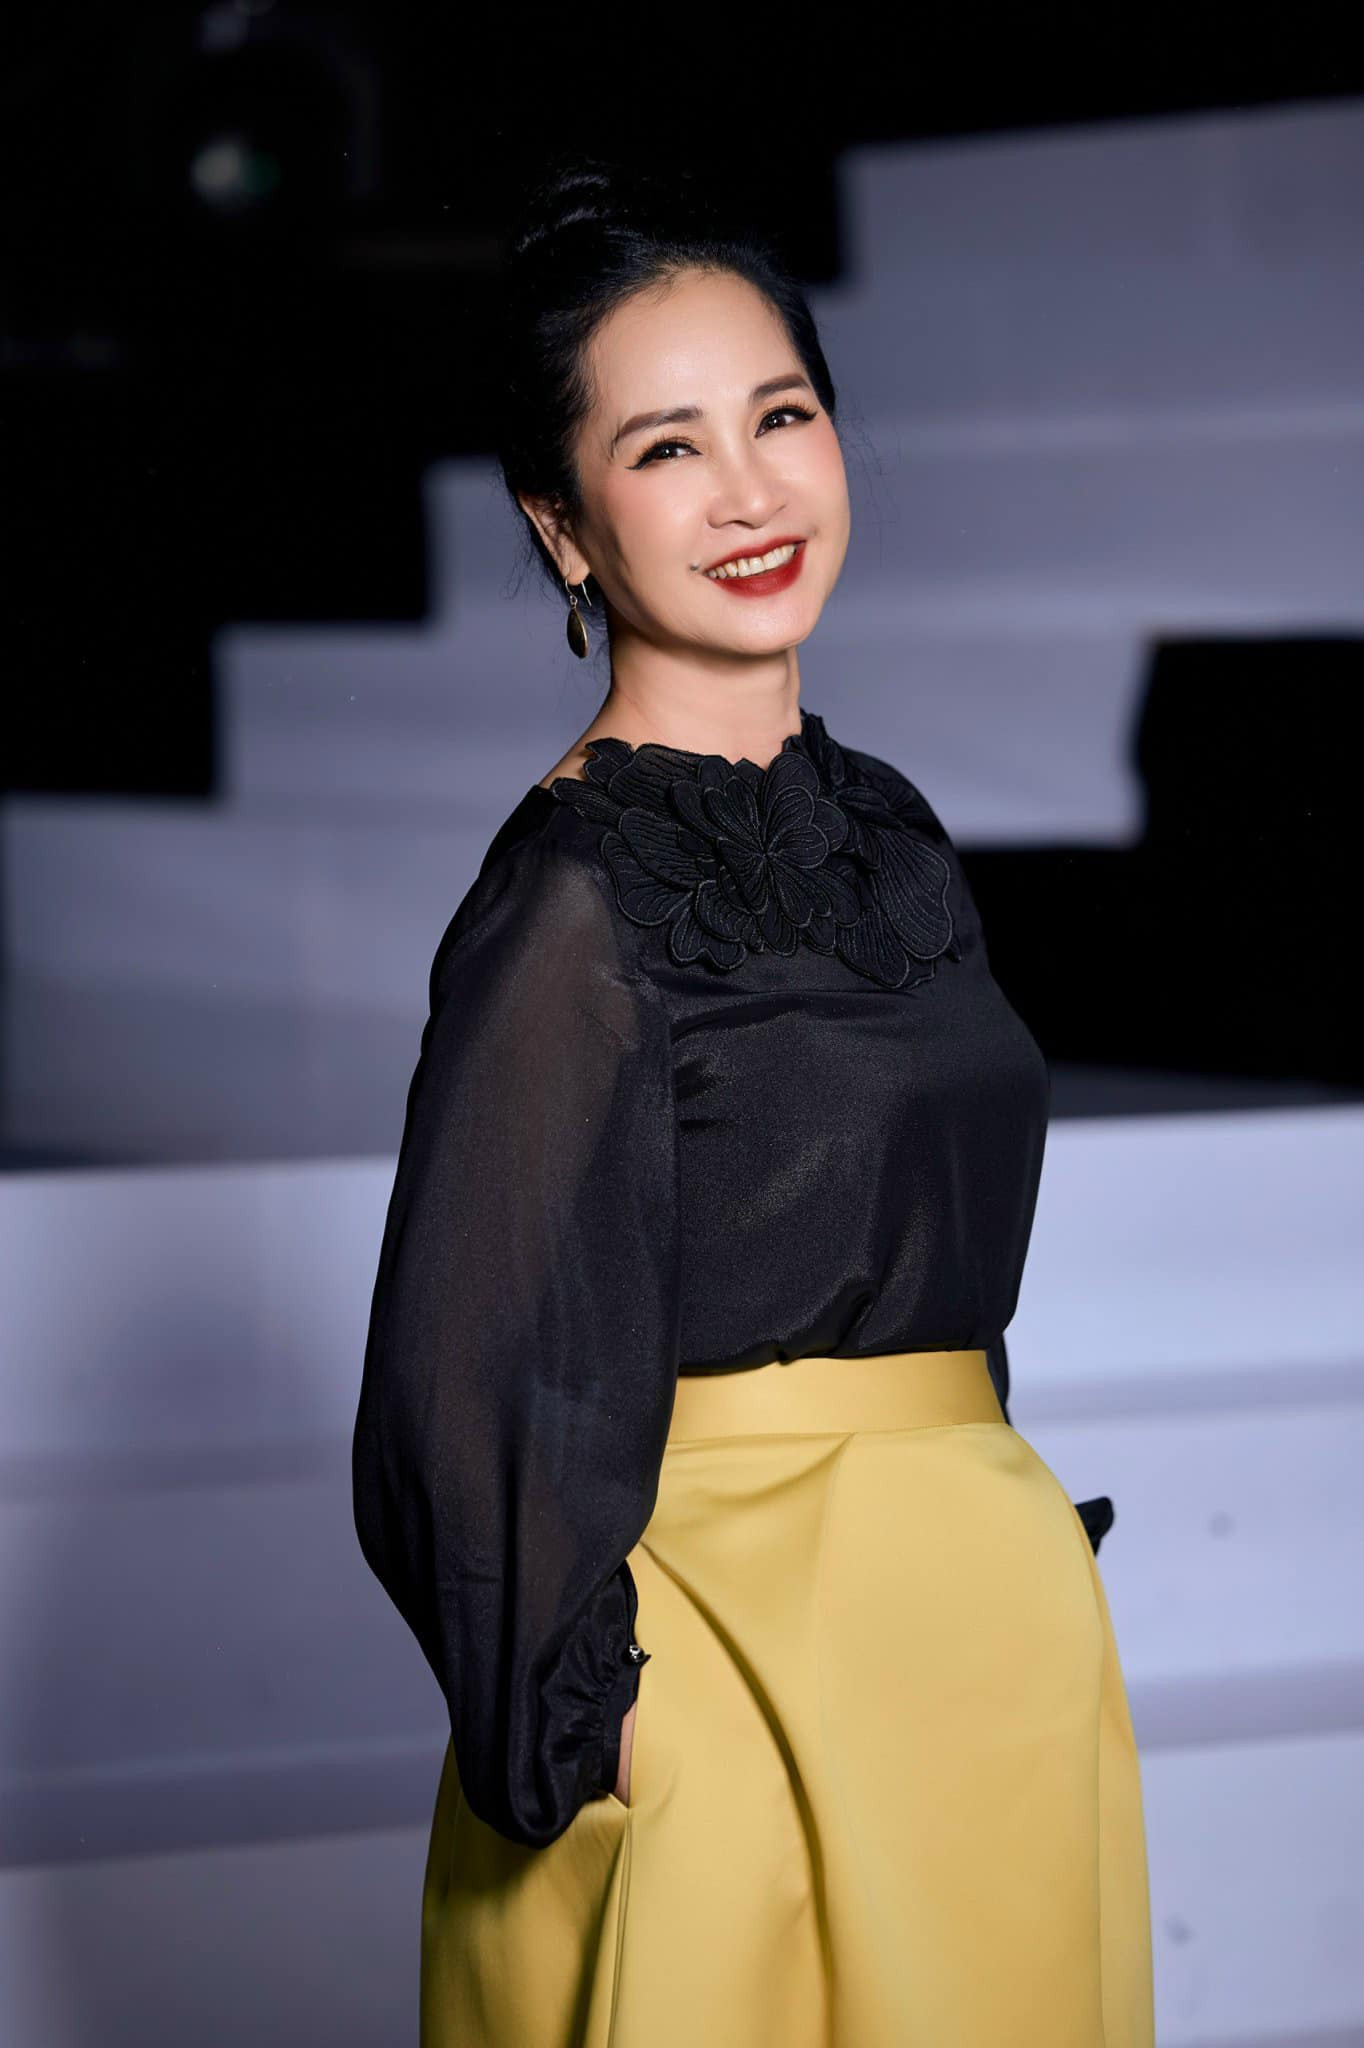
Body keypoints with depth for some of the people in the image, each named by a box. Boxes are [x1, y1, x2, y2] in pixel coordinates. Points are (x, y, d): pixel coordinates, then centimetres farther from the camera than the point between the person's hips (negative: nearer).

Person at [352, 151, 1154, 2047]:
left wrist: (1022, 1574, 13)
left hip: (977, 1648, 7)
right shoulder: (580, 898, -16)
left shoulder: (883, 835, 8)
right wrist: (593, 1738, -13)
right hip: (734, 1667, -7)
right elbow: (476, 1390, -16)